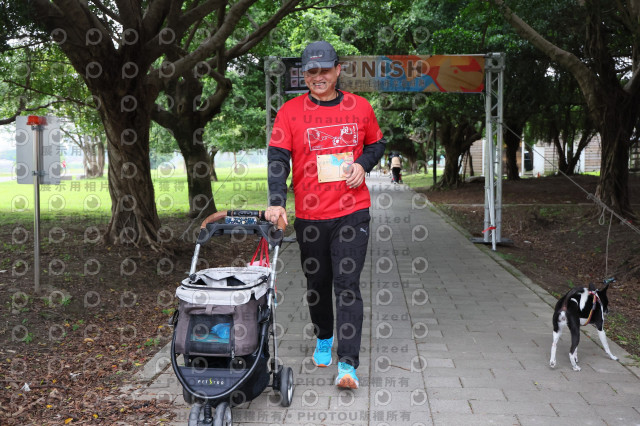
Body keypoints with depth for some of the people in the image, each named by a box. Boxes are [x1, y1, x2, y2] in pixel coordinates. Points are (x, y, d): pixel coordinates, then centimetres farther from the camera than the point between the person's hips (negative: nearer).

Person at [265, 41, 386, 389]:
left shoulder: (360, 107, 5)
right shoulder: (290, 111, 0)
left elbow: (377, 143, 18)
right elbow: (278, 158, -7)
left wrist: (363, 164, -4)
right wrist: (276, 201, -22)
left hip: (352, 212, -1)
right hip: (309, 215, 1)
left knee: (347, 285, -6)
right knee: (317, 284, 14)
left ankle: (348, 364, -4)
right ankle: (323, 340, 39)